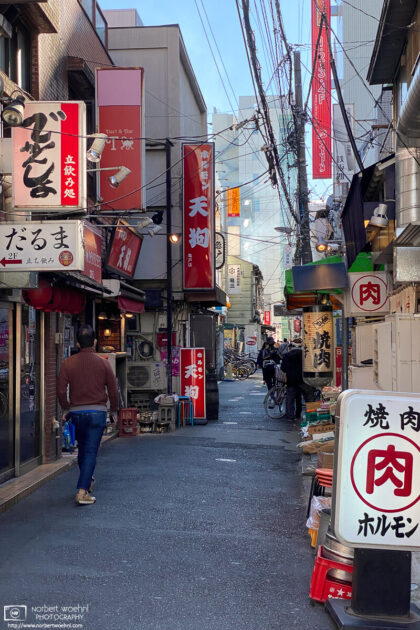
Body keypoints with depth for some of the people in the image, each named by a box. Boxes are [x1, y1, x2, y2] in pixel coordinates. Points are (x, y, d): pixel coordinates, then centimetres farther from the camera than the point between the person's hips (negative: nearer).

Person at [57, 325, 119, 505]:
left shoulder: (68, 363, -1)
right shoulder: (103, 363, -4)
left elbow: (61, 389, -2)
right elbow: (113, 389, -1)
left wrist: (65, 409, 13)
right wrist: (113, 409, 13)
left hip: (76, 412, 3)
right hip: (97, 412, -2)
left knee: (82, 449, 20)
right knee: (91, 451, -2)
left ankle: (87, 482, 37)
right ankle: (82, 491, -10)